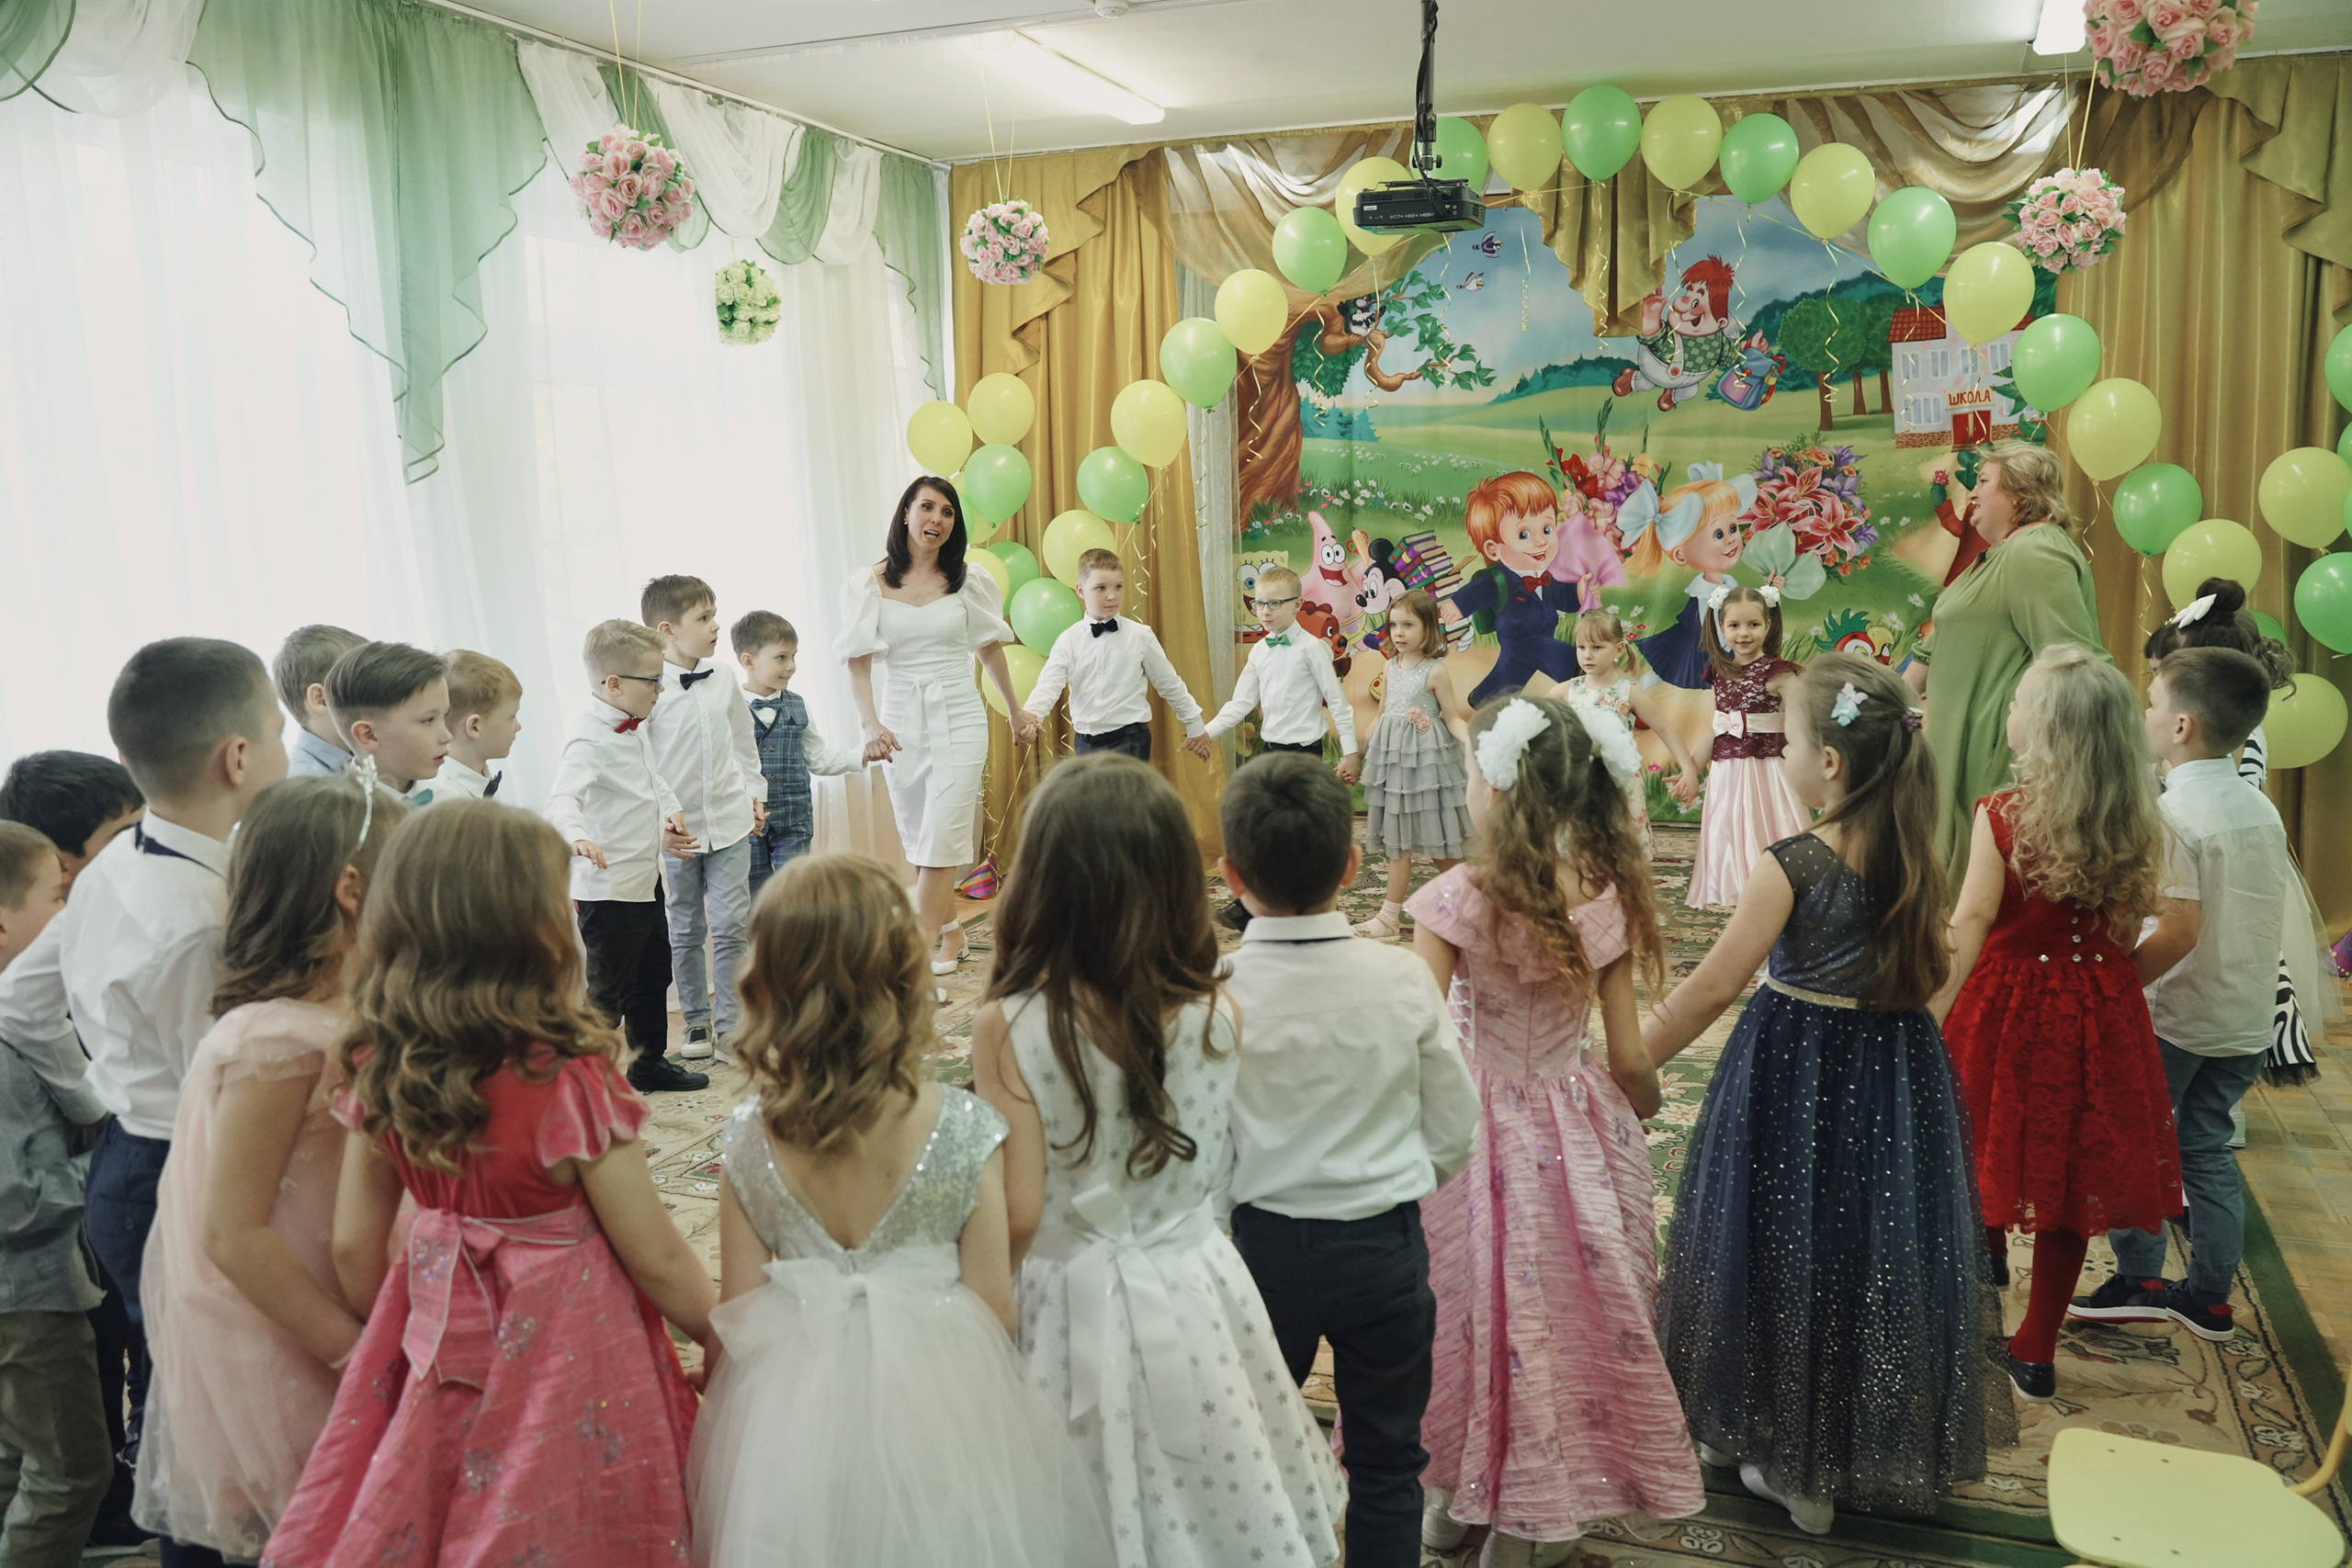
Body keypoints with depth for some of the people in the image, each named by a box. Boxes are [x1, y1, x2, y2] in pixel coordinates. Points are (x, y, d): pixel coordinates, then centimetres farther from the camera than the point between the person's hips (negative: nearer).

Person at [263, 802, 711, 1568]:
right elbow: (656, 1259, -16)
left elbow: (355, 1248, 1)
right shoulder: (570, 1082, -25)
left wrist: (393, 1331, 20)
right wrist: (727, 1342, -1)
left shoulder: (377, 1072, -9)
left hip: (436, 1351, 5)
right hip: (565, 1355, -5)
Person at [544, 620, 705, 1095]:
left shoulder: (635, 731, 8)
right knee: (608, 991, 0)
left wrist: (671, 809, 14)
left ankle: (650, 1064, 37)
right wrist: (578, 836, -57)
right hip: (606, 890, -10)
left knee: (653, 977, 21)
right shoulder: (590, 740, -22)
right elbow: (563, 797, -39)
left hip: (645, 881, 10)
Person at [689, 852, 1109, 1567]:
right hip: (938, 1398, -2)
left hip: (792, 1415, 2)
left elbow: (737, 1316, -5)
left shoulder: (749, 1139, -12)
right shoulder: (965, 1132, -19)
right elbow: (994, 1309, -12)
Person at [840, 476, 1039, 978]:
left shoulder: (967, 581, 3)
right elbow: (859, 660, -4)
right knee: (917, 838, 9)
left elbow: (990, 649, 14)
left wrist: (1016, 713, 21)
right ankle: (951, 932, 27)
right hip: (901, 721, 1)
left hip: (959, 719, -1)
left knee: (941, 838, -9)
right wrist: (869, 722, -18)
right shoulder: (870, 583, 0)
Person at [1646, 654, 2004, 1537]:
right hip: (1897, 1079, 5)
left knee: (1791, 1246, 11)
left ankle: (1792, 1462, 26)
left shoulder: (1793, 866, -20)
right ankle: (1877, 1451, 33)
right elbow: (1929, 976, 9)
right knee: (1877, 1248, 18)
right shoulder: (1916, 862, -3)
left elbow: (1711, 988, -18)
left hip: (1795, 1077, -5)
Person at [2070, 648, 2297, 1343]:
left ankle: (2139, 1280, 16)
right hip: (2246, 1018, 7)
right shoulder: (2262, 809, 4)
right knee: (2206, 1149, 16)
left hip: (2174, 1019, -7)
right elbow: (2263, 915, 10)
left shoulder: (2172, 812, -19)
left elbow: (2180, 930, -24)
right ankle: (2208, 1298, 23)